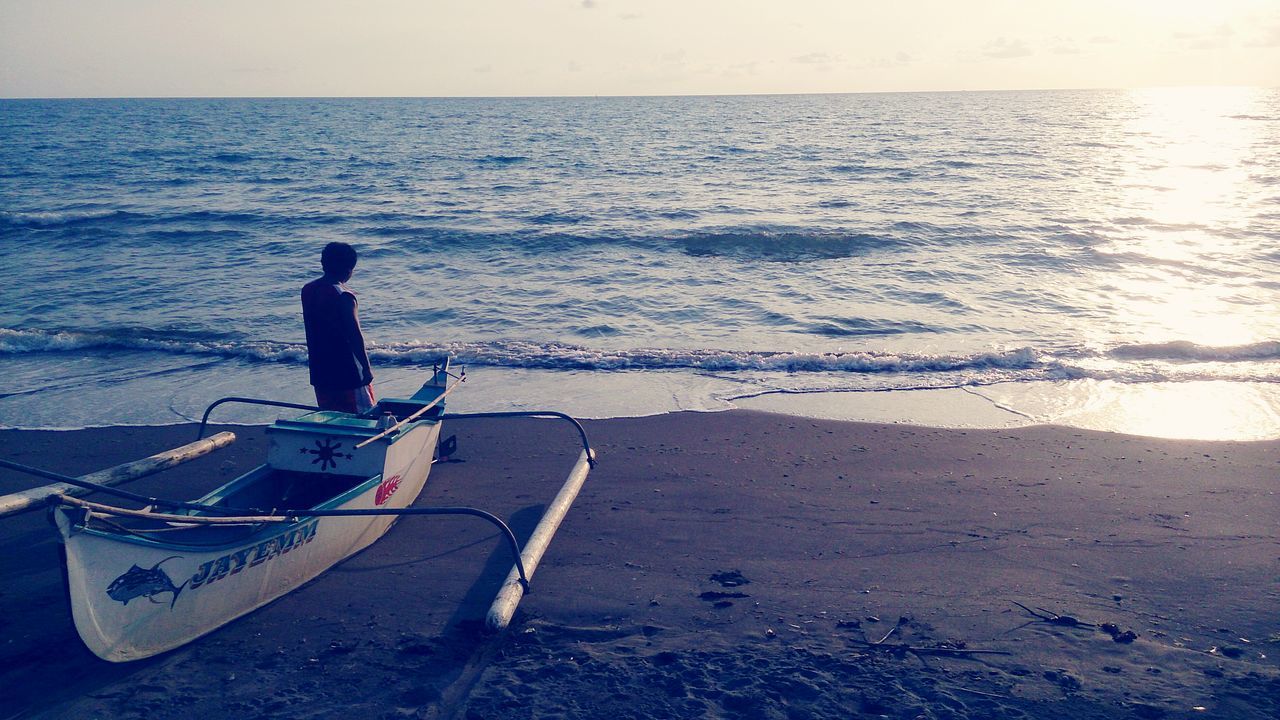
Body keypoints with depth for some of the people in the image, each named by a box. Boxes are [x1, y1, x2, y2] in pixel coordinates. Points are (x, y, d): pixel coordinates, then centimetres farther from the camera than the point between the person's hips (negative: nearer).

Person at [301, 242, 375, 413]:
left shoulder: (307, 290, 4)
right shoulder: (344, 297, -19)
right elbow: (355, 336, -19)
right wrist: (366, 367, -13)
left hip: (319, 370, 8)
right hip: (347, 372, -8)